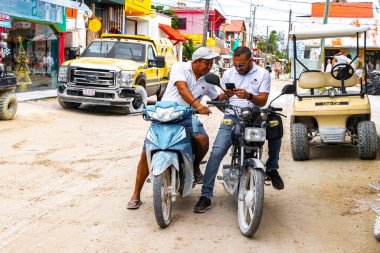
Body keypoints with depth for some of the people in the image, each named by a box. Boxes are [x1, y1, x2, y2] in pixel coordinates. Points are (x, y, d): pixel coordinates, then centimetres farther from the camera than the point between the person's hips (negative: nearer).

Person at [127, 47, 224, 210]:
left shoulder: (207, 80, 13)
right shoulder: (180, 67, -4)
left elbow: (216, 98, 29)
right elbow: (182, 88, -22)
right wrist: (197, 105, -36)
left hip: (187, 117, 3)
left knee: (203, 139, -27)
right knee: (146, 153, -11)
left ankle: (195, 167, 6)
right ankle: (136, 195, 0)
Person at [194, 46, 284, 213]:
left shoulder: (262, 74, 5)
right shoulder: (228, 73, 12)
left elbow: (263, 101, -4)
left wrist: (249, 96, -25)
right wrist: (225, 95, -12)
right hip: (232, 117, 1)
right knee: (216, 152, -17)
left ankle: (271, 168, -2)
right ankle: (206, 196, -11)